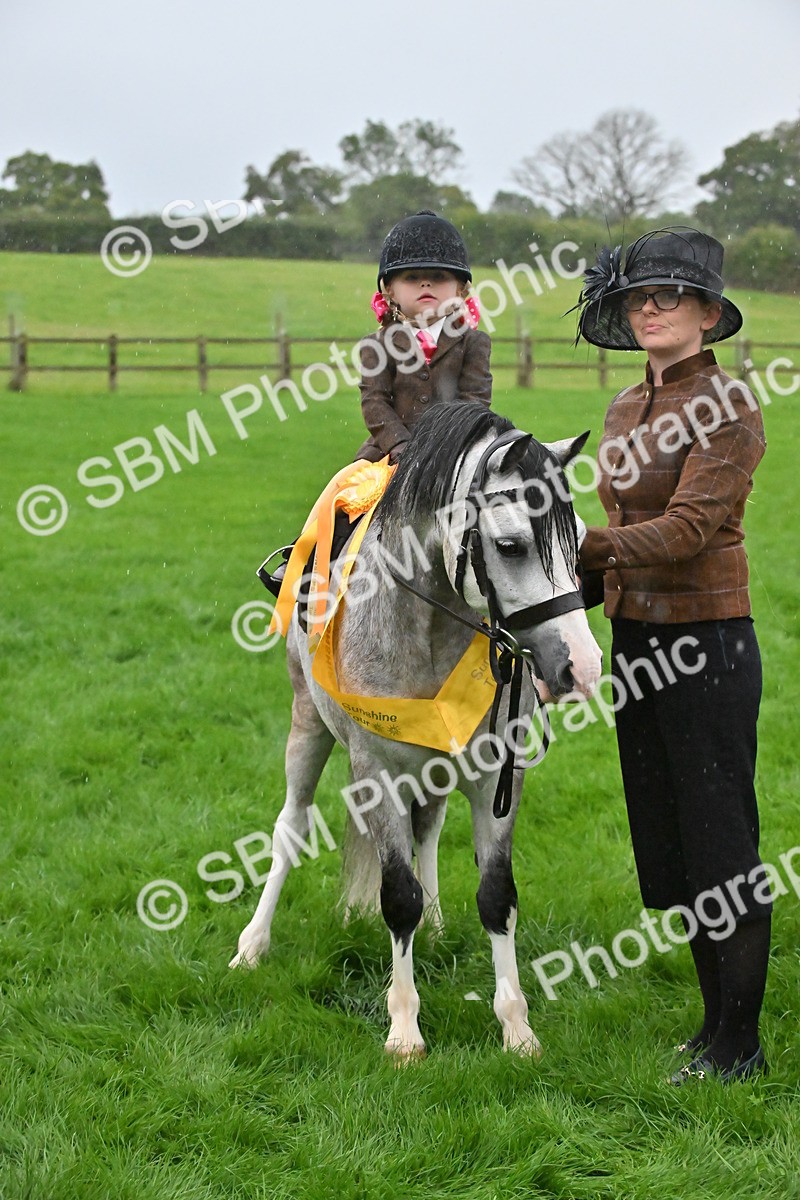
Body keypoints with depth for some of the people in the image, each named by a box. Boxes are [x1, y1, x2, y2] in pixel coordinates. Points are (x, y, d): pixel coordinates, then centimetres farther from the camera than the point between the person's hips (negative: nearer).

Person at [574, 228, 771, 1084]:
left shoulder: (728, 407, -12)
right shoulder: (627, 412, 12)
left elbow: (691, 527, -22)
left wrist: (583, 549, -31)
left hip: (708, 643, -8)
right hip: (636, 642, 8)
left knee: (722, 840, -1)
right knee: (668, 844, 13)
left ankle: (740, 1045, 10)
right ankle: (714, 1024, 26)